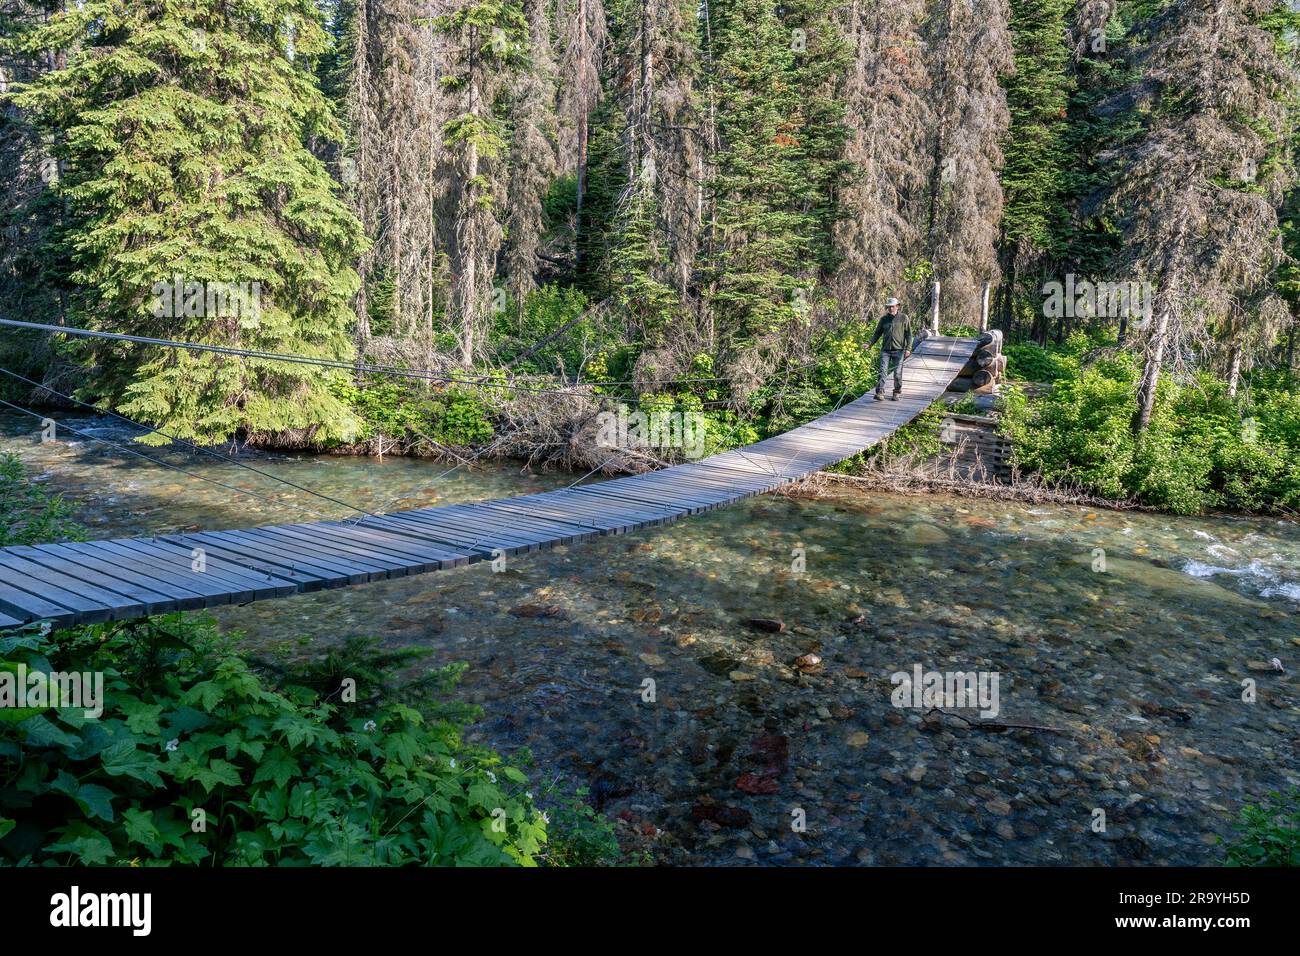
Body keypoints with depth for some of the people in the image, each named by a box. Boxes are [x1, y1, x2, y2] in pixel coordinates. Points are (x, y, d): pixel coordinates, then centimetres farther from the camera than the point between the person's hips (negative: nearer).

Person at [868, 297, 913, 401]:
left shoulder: (904, 318, 4)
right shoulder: (884, 319, 11)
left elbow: (908, 334, 3)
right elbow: (878, 333, 15)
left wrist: (908, 348, -7)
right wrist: (870, 343, 0)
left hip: (898, 350, -2)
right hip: (885, 349, 2)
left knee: (898, 373, 1)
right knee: (883, 371, -9)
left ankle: (896, 393, 12)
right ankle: (880, 392, -13)